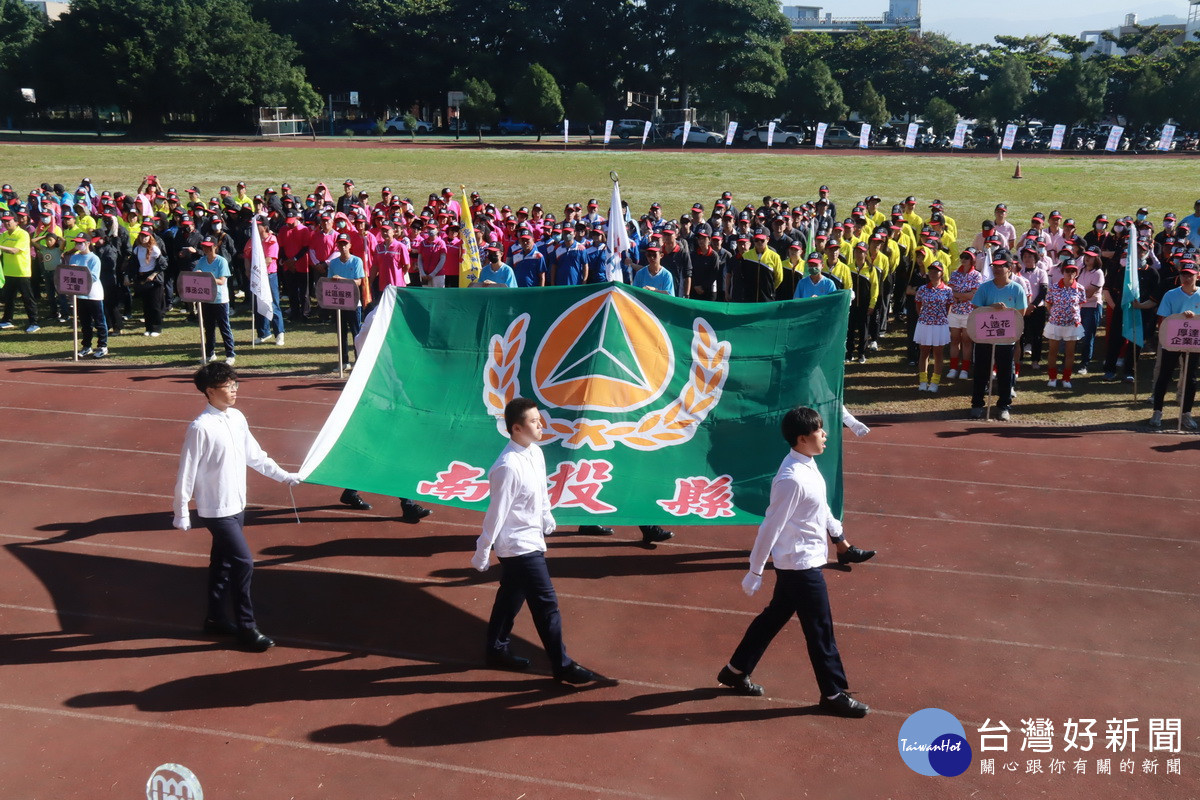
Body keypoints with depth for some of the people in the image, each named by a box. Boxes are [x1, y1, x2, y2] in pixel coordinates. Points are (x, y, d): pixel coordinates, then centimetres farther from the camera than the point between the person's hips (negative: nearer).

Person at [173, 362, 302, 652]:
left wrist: (283, 476, 20)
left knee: (223, 563, 18)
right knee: (243, 563, -9)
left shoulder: (237, 419, 4)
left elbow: (255, 456, 16)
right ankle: (246, 628, 2)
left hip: (236, 506, 8)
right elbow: (186, 472, -14)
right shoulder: (201, 428, -19)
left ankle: (216, 618, 32)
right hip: (216, 510, -8)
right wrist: (181, 513, -11)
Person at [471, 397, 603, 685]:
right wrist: (482, 553, -13)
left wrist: (547, 521, 23)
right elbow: (496, 512, -21)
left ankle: (496, 650, 39)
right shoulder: (508, 467, -27)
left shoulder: (536, 453, -2)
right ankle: (562, 666, 13)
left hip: (530, 540, 9)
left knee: (511, 597, 22)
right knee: (547, 604, 0)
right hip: (519, 546, -9)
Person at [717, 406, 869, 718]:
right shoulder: (792, 479, -27)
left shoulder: (808, 465, 2)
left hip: (800, 562, 9)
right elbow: (771, 527, -23)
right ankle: (834, 694, 22)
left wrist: (835, 529, 32)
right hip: (801, 564, -9)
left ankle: (736, 671, 33)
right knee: (820, 629, 5)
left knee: (775, 616, 20)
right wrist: (755, 572, -17)